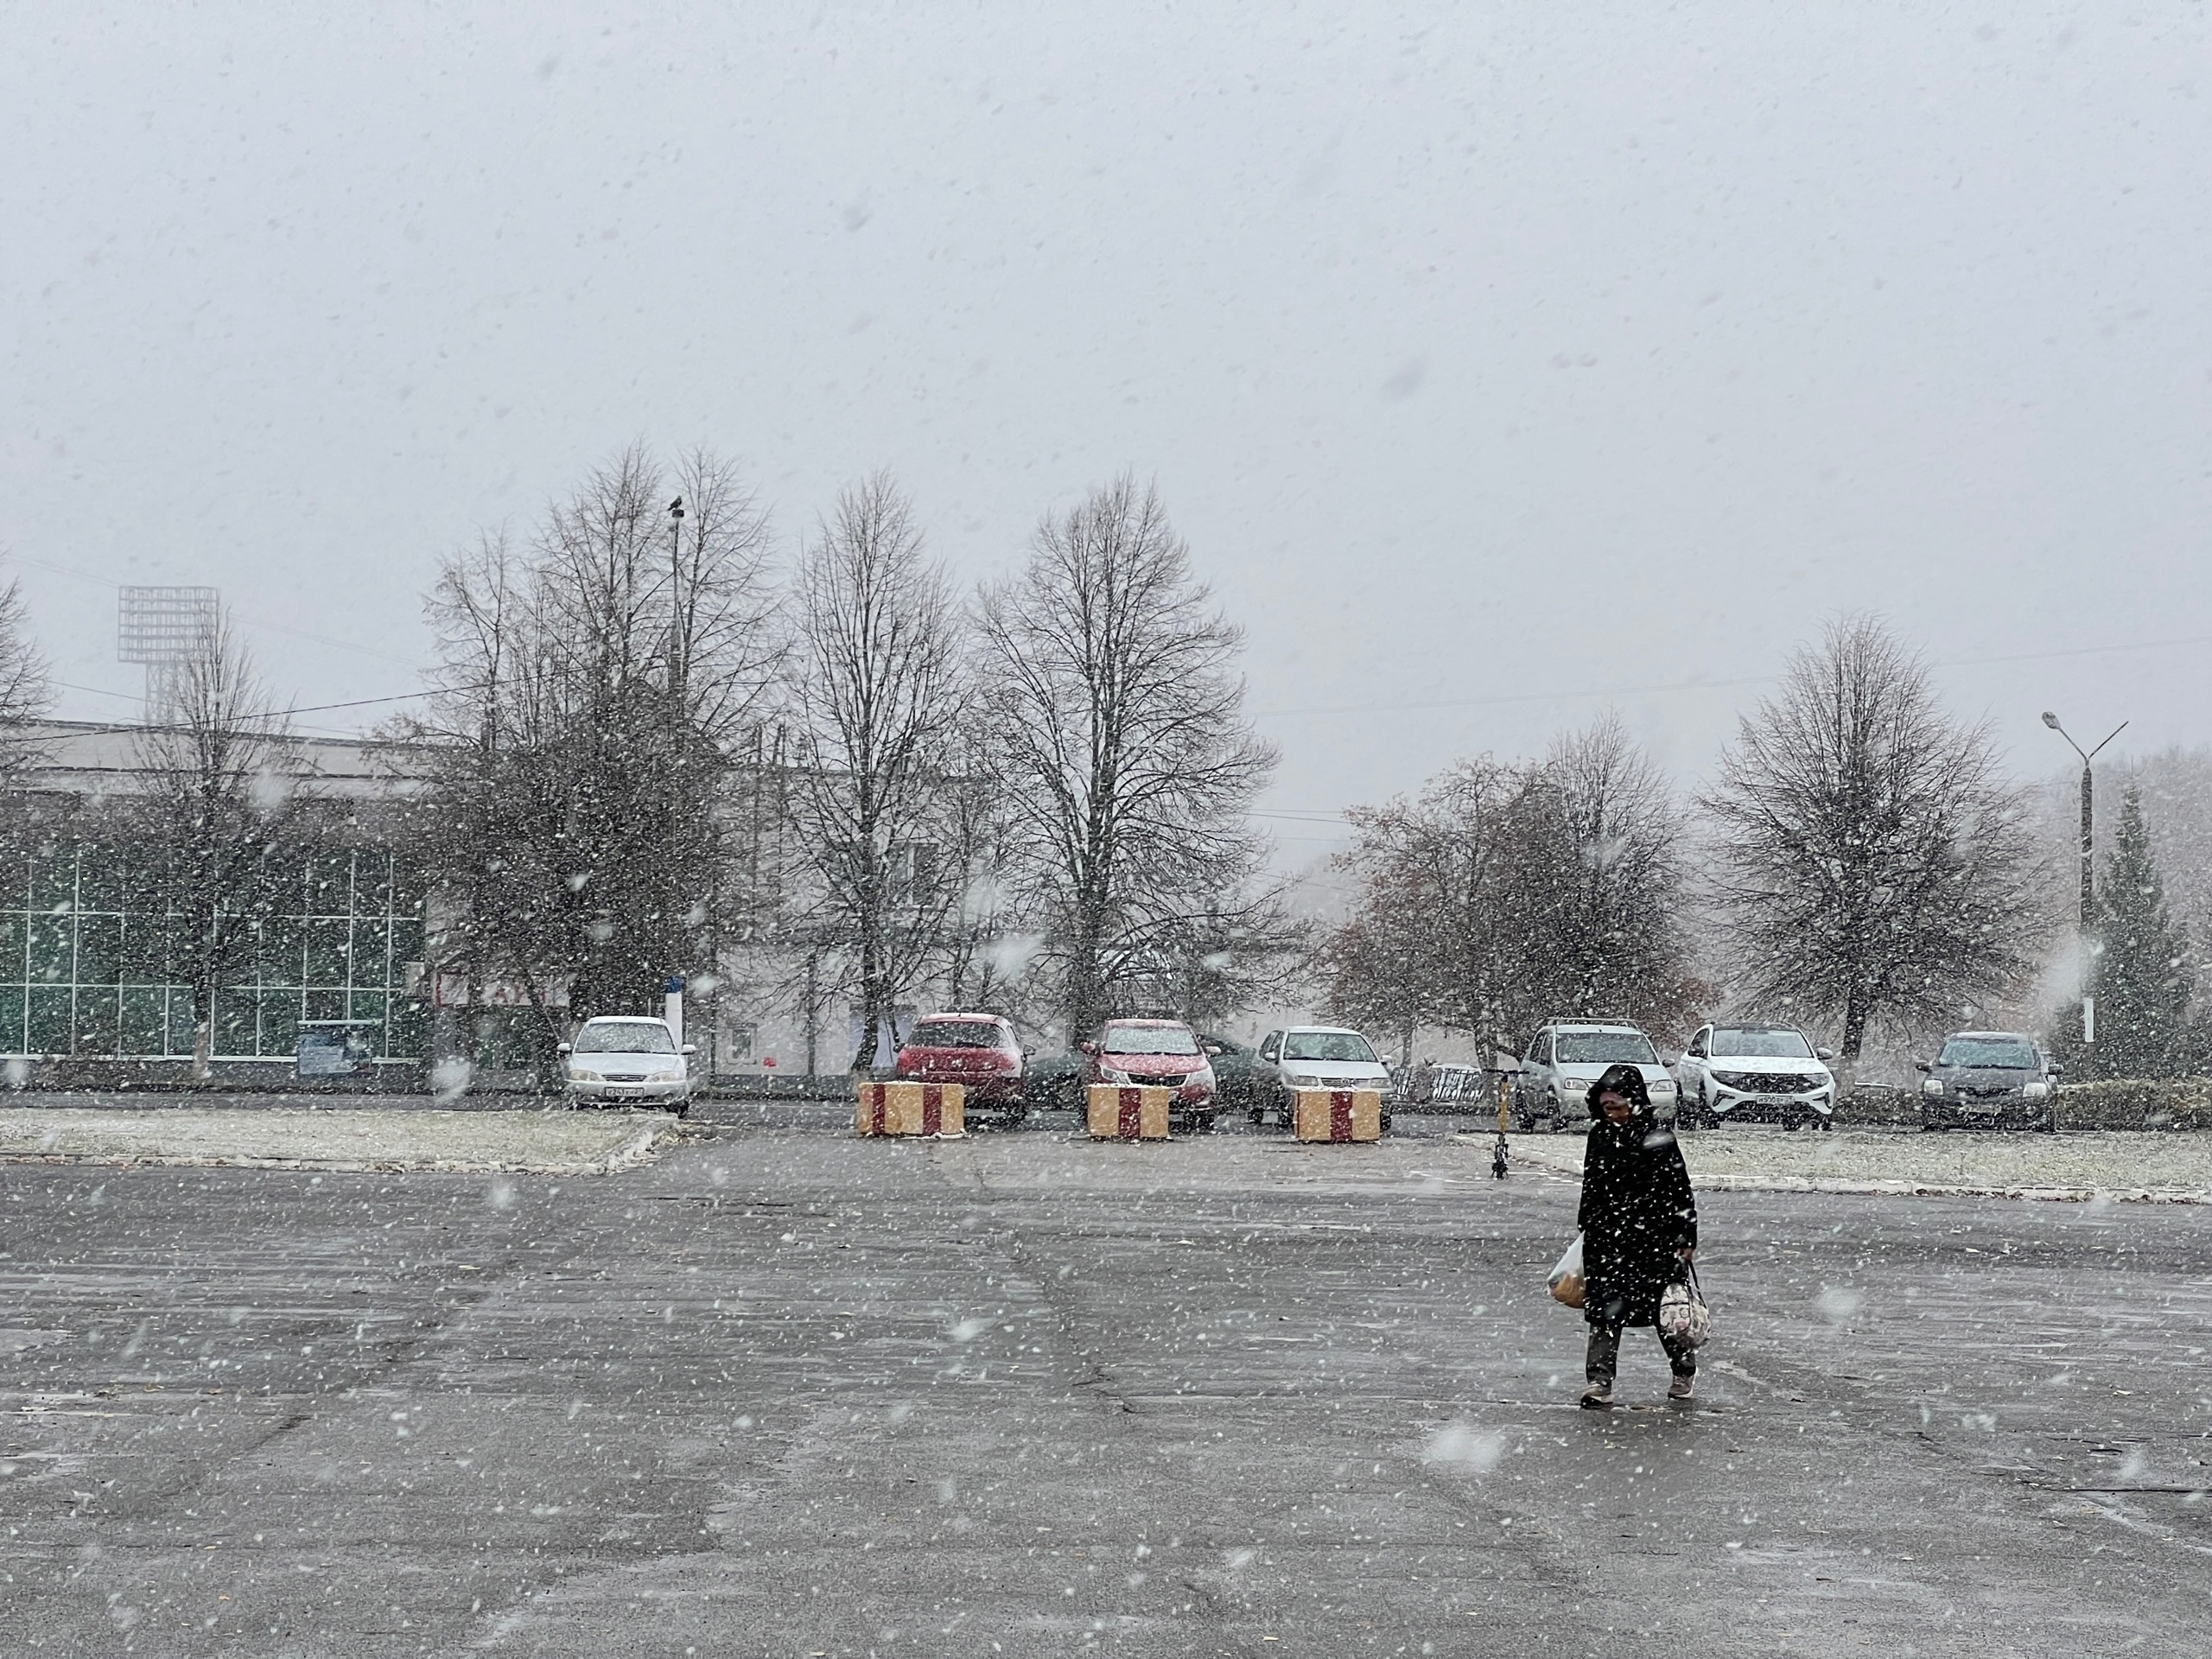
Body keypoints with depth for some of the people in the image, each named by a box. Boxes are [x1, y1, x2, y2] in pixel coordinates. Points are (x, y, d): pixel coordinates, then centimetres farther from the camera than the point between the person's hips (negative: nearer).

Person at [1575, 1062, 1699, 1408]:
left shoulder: (1657, 1138, -9)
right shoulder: (1600, 1135, 7)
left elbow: (1680, 1190, -7)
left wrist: (1686, 1238, -9)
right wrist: (1587, 1227, 23)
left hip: (1652, 1237, -4)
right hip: (1605, 1236, 4)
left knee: (1664, 1308, 7)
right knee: (1604, 1307, -4)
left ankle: (1685, 1370, 30)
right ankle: (1600, 1381, -5)